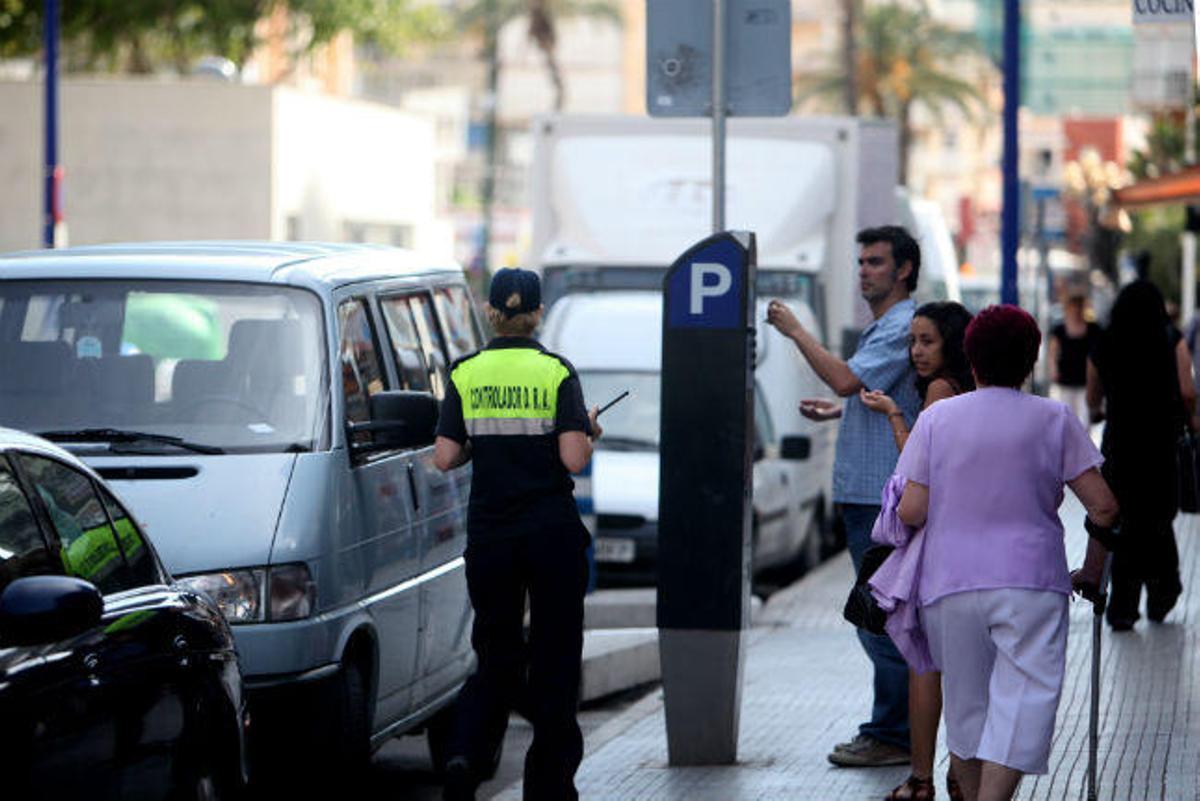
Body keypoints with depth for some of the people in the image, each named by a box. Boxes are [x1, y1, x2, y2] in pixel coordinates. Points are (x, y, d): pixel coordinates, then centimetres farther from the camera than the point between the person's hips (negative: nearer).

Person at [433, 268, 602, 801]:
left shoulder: (465, 375, 1)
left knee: (495, 655, 13)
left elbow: (445, 458, -3)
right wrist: (590, 433, 7)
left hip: (489, 533, 2)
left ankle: (465, 753, -12)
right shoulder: (556, 372, -6)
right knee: (554, 657, 9)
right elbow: (573, 459, -14)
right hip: (552, 532, -2)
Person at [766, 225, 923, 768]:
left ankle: (891, 735, -4)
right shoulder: (881, 328, 21)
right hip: (865, 495, 11)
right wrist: (835, 412, 18)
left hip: (884, 495, -11)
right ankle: (896, 727, 19)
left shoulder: (903, 328, -14)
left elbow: (847, 380, -26)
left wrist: (796, 332, -17)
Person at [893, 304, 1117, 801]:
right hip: (1031, 583, -2)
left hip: (949, 584, 2)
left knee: (965, 708, 15)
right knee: (1023, 703, -7)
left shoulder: (936, 418, 6)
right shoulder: (1054, 420, 4)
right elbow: (1103, 507, 0)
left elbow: (911, 512, 0)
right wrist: (1092, 570, 14)